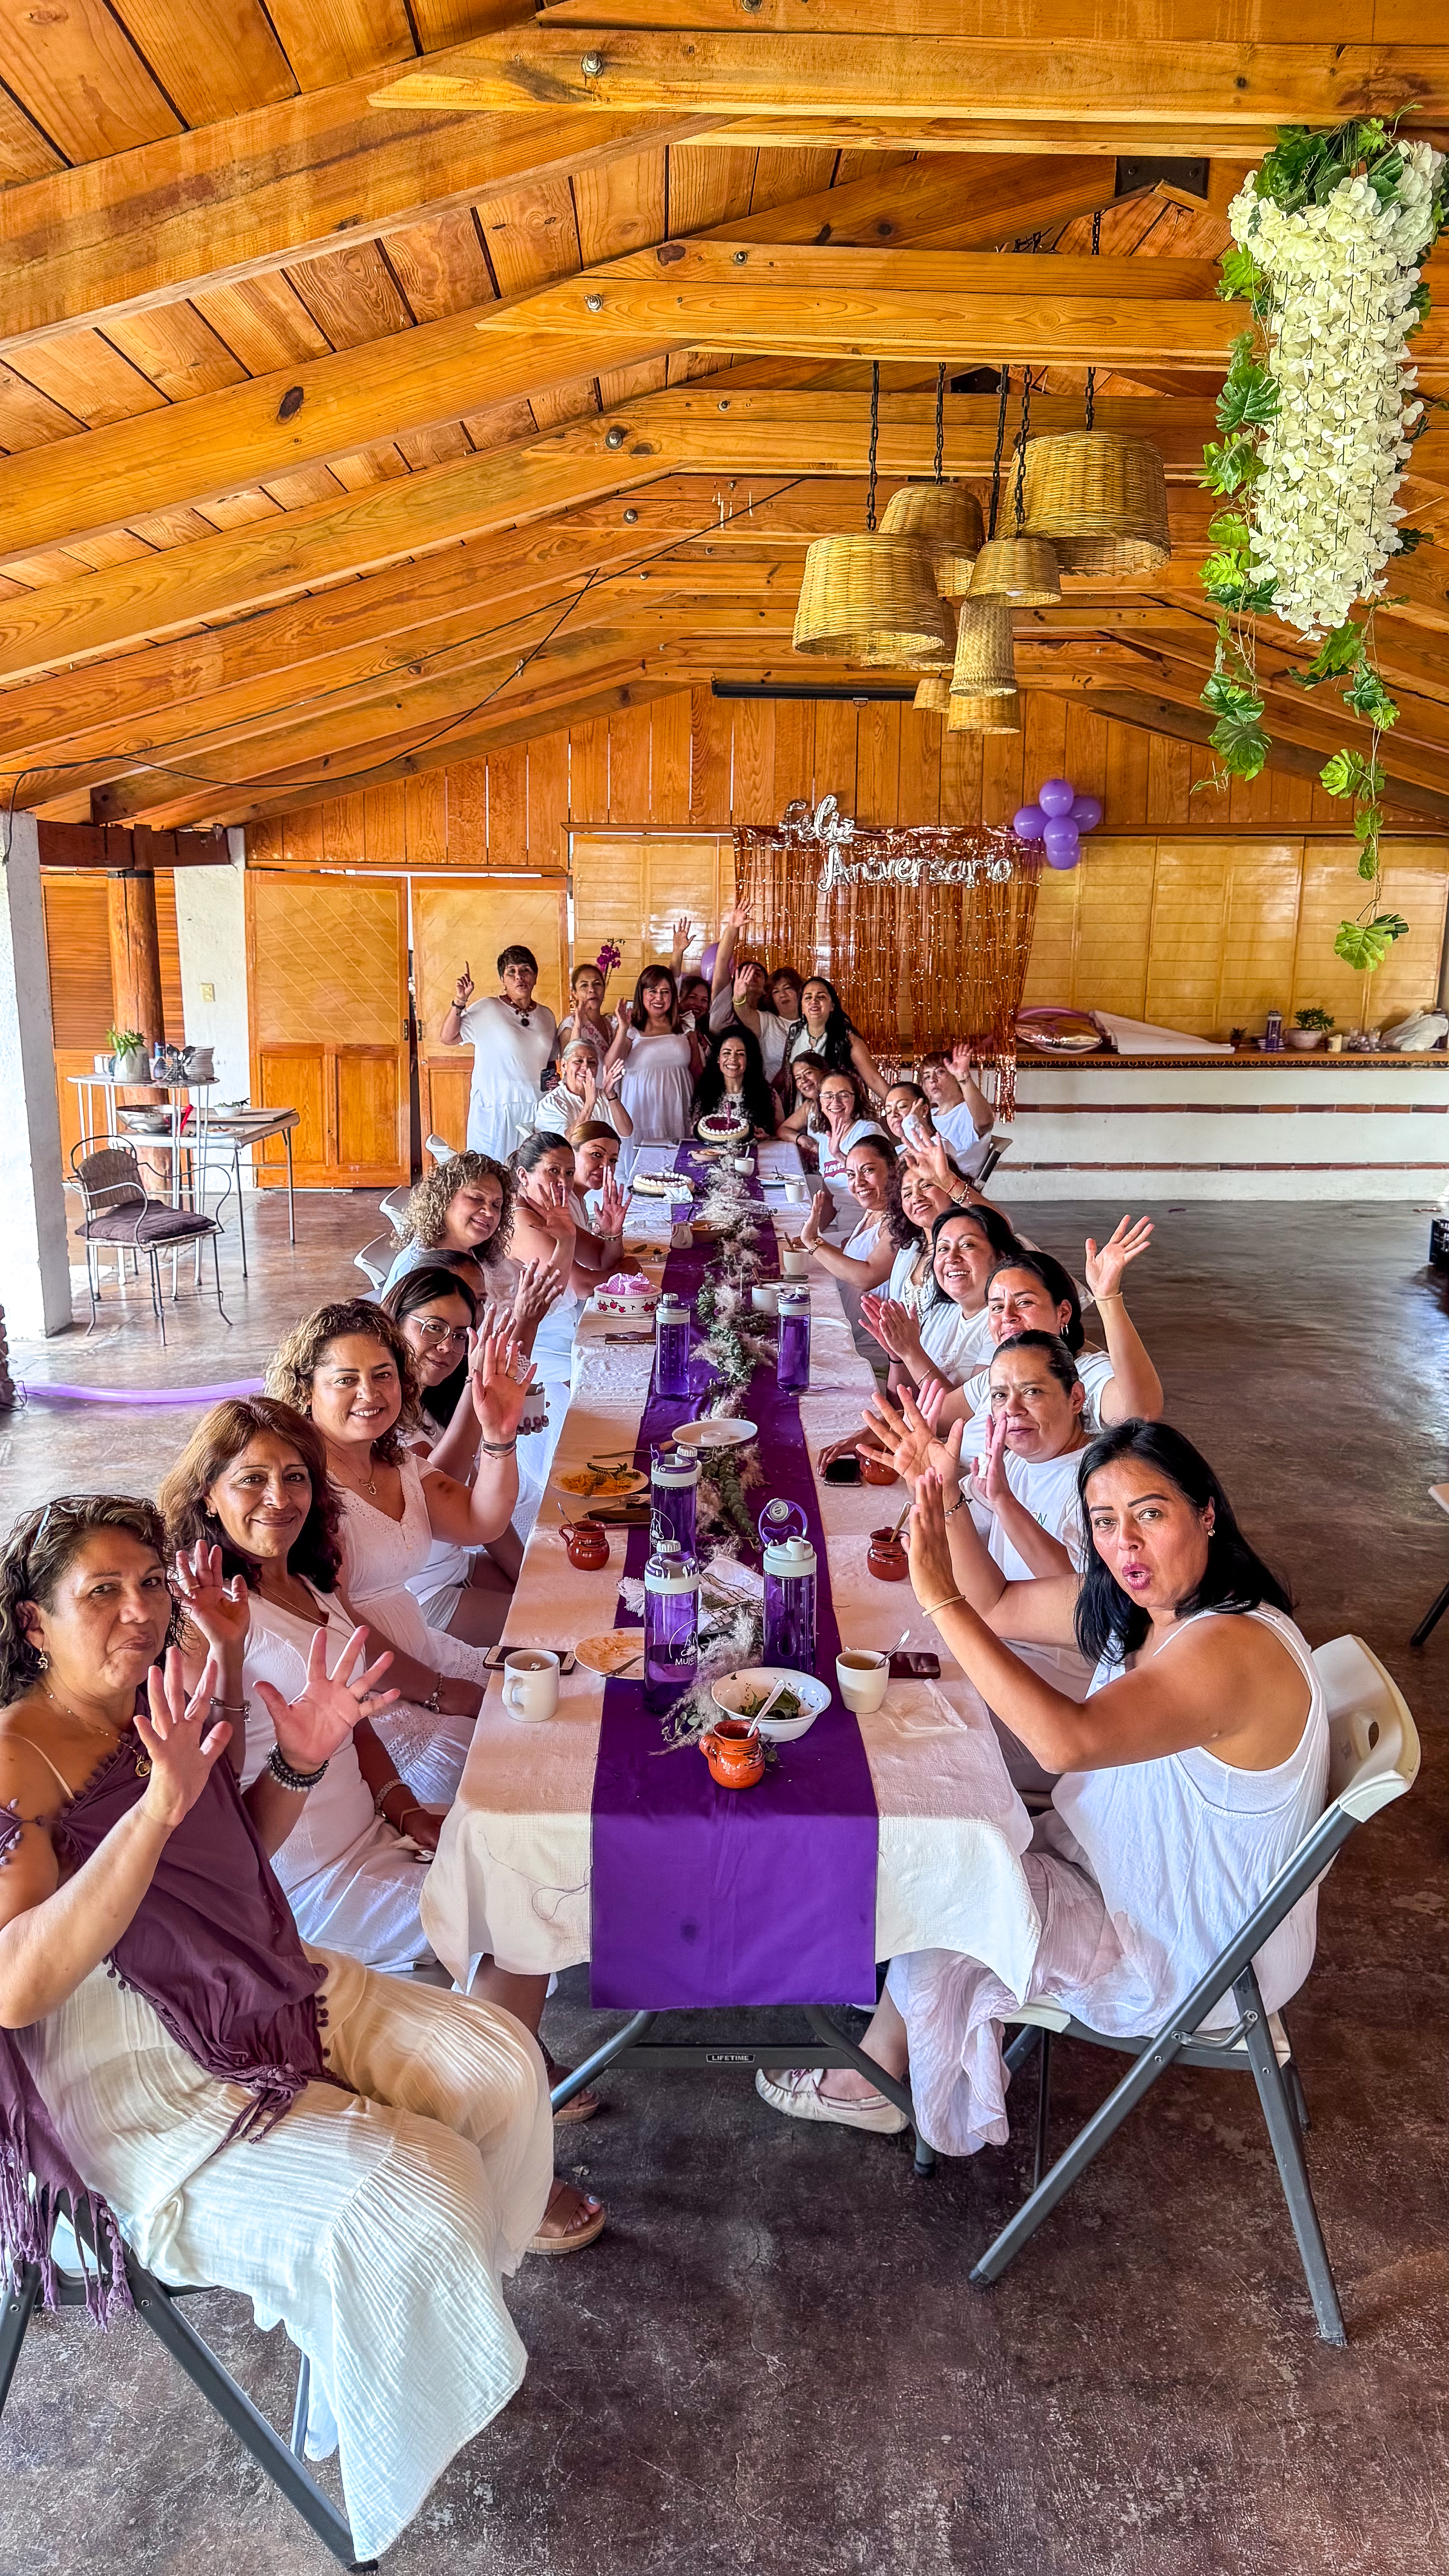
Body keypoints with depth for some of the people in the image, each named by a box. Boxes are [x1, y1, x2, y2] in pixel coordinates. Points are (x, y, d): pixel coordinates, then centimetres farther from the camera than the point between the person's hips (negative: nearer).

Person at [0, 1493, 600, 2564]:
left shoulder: (165, 1713, 0)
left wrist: (298, 1766, -6)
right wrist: (159, 1805, -44)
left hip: (268, 1993, 8)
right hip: (142, 2089, -8)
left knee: (497, 2062, 1)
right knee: (405, 2201, -17)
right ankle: (378, 2435, 14)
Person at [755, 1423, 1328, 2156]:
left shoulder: (1232, 1649, -34)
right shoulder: (1144, 1604, -5)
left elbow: (1066, 1740, -47)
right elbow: (999, 1605, 4)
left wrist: (942, 1601, -46)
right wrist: (943, 1495, -12)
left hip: (1192, 1955, -8)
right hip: (1134, 1873, 8)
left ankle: (878, 2078, 27)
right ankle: (879, 2065, 26)